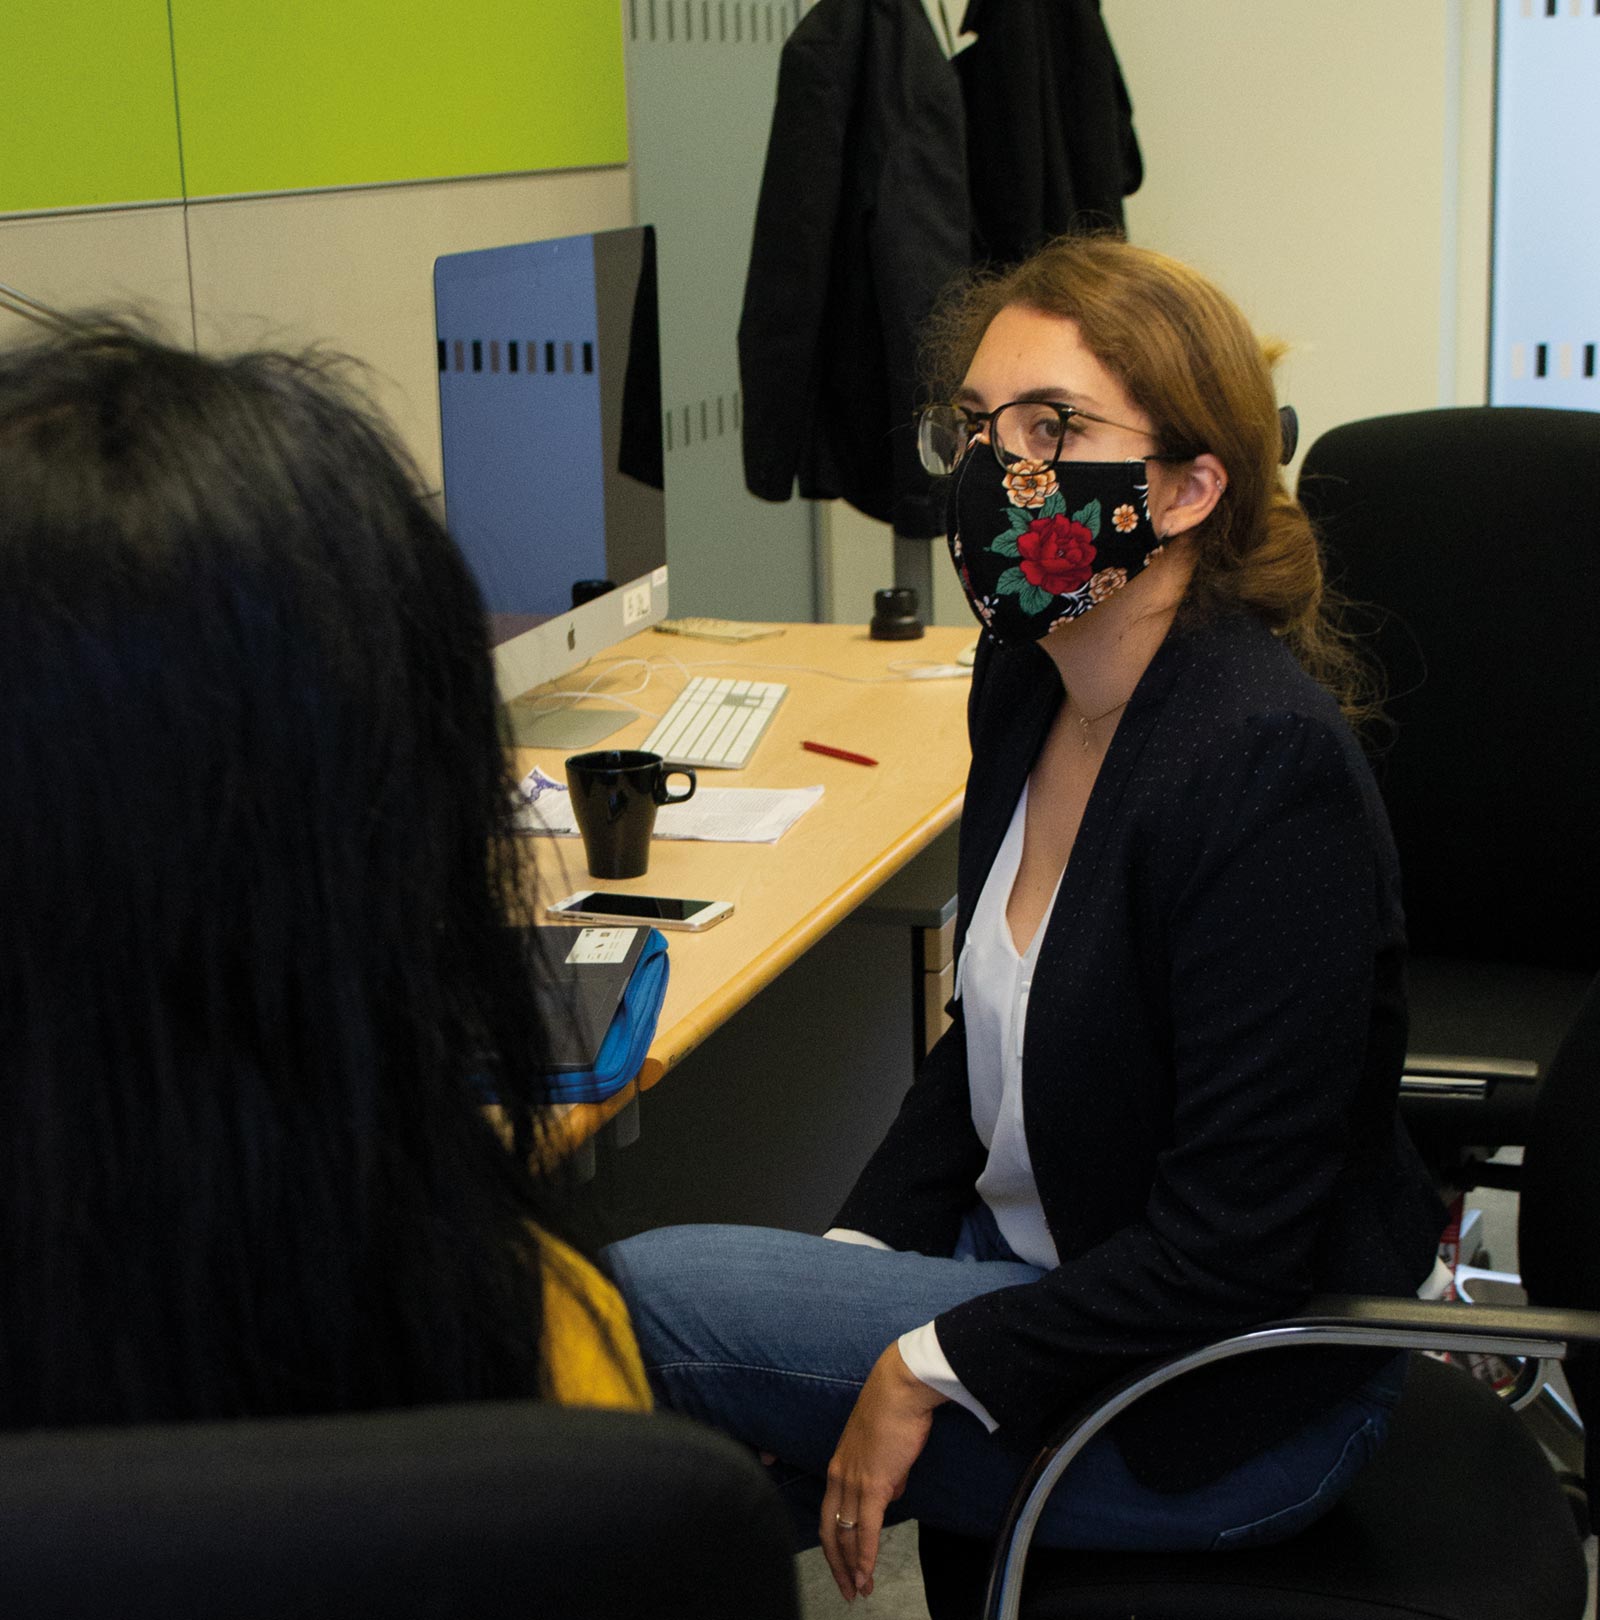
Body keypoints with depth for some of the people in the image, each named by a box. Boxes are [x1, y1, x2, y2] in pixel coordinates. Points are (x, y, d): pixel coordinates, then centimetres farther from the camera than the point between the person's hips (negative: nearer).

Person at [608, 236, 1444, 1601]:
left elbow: (1232, 1246, -24)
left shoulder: (1270, 767, -27)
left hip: (1224, 1409, -7)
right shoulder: (1028, 679, 0)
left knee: (640, 1304, -13)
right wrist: (858, 1258, 1)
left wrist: (928, 1368, -19)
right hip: (1035, 1256, 8)